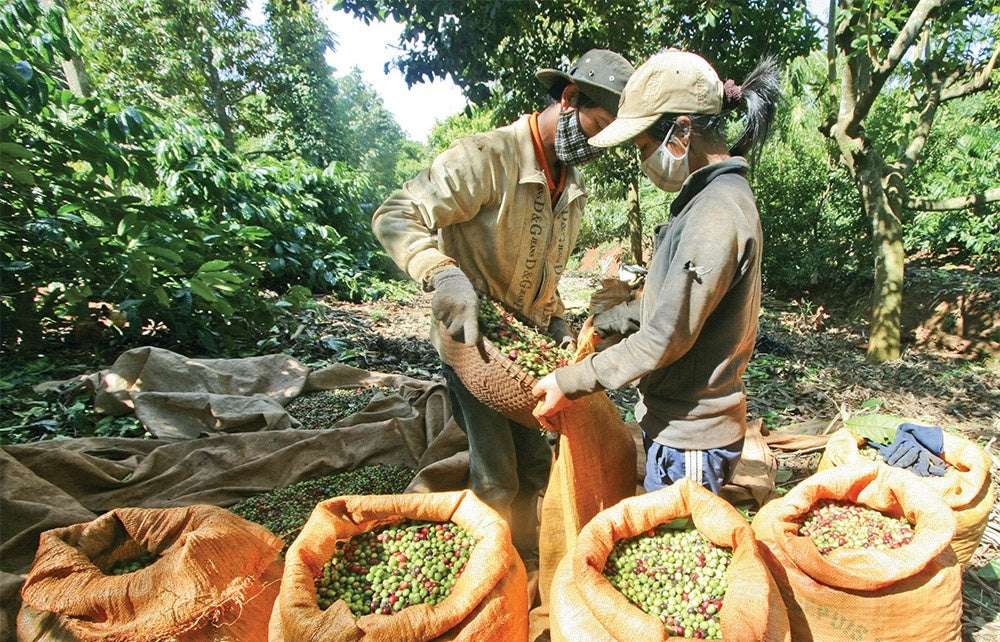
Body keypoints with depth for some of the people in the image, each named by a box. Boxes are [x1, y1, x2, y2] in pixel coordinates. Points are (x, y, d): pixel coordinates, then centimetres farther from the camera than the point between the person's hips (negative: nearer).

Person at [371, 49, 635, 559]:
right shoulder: (485, 157, -19)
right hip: (471, 341, -7)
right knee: (497, 477, 1)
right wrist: (443, 274, -40)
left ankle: (526, 556, 41)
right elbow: (395, 218, -24)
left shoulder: (573, 189, 7)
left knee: (534, 462, 18)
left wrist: (555, 322, 3)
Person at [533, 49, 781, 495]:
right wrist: (602, 323, 19)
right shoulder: (706, 198, 10)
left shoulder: (716, 215, -23)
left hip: (689, 436, -9)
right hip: (676, 422, 9)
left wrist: (570, 382, -17)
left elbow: (665, 337, -24)